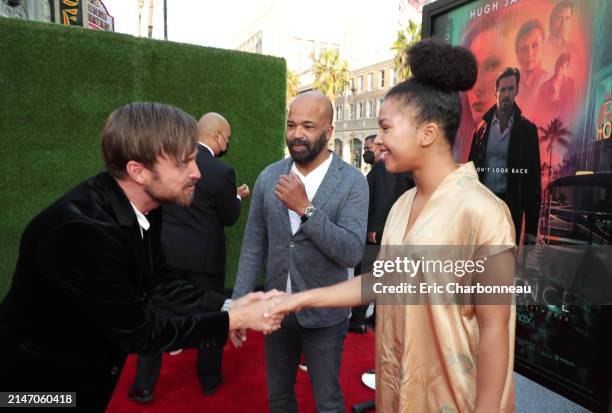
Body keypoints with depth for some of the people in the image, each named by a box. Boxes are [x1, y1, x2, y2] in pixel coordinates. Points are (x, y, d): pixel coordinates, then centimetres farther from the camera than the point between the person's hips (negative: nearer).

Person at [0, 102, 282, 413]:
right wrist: (233, 320, -22)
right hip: (42, 382, -6)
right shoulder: (79, 229, -34)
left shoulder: (141, 206, -11)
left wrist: (228, 306, -13)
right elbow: (137, 333, -26)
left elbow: (158, 285, -2)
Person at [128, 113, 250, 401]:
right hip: (204, 255, -4)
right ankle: (209, 379, 32)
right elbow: (229, 218, -6)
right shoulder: (222, 171, -17)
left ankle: (143, 385, 25)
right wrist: (238, 197, 14)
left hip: (167, 250, 4)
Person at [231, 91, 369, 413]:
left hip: (324, 315, -3)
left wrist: (306, 208, -29)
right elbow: (253, 246, 2)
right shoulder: (268, 177, -2)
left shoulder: (352, 181, -13)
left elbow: (352, 252, -21)